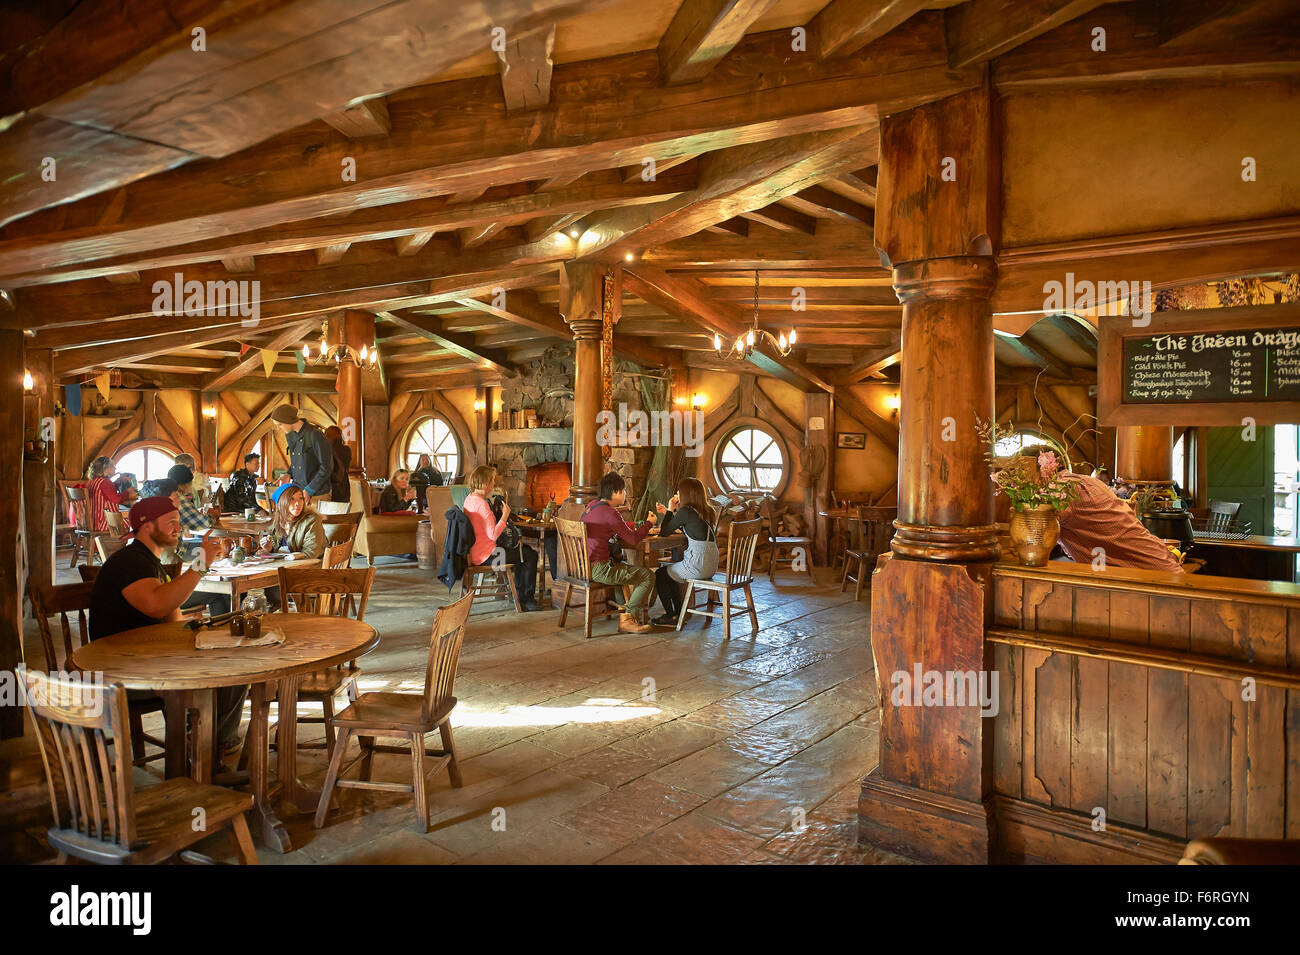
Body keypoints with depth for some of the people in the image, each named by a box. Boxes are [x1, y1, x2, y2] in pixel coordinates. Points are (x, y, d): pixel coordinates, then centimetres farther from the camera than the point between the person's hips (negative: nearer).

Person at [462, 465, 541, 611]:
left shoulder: (469, 499, 9)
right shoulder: (482, 504, -23)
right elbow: (493, 535, -26)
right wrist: (505, 515, -17)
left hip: (475, 551, 10)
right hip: (485, 555, -10)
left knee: (525, 549, 23)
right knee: (531, 556, -1)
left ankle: (519, 593, 28)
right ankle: (527, 599, 12)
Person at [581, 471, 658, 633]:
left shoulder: (592, 505, 11)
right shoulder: (610, 513, -18)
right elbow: (633, 539, -13)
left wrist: (641, 527, 16)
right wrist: (649, 523, 4)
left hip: (584, 564, 10)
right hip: (598, 569, -10)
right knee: (648, 576, -7)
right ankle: (627, 619, -2)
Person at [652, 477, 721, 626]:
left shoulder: (686, 511, -14)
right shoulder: (708, 510, 11)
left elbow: (664, 531, -4)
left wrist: (670, 510, 6)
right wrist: (667, 512, 27)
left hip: (698, 566, -8)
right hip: (712, 565, 8)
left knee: (659, 575, 13)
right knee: (669, 571, 28)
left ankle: (671, 617, 17)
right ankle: (678, 613, 30)